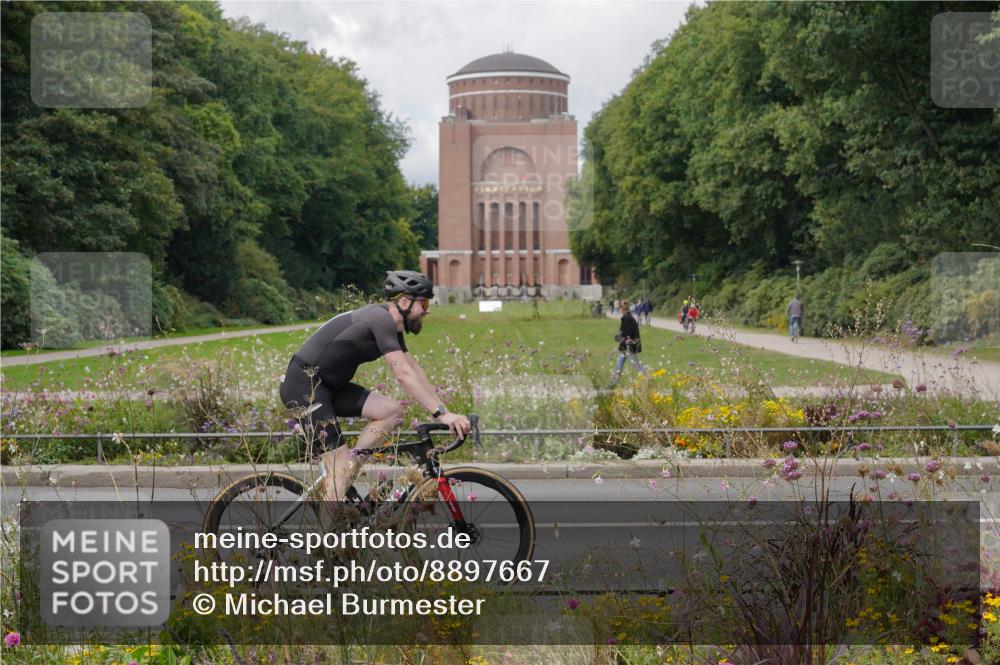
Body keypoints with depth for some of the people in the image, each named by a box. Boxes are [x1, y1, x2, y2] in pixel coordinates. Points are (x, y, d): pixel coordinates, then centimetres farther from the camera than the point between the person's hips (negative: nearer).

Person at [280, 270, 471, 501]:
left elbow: (416, 372, 12)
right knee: (341, 467, -14)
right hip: (303, 386, -10)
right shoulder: (381, 319, -20)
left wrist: (445, 411, 5)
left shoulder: (391, 327, 10)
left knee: (392, 411, -2)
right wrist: (441, 413, -31)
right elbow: (404, 375, -28)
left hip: (328, 385, 10)